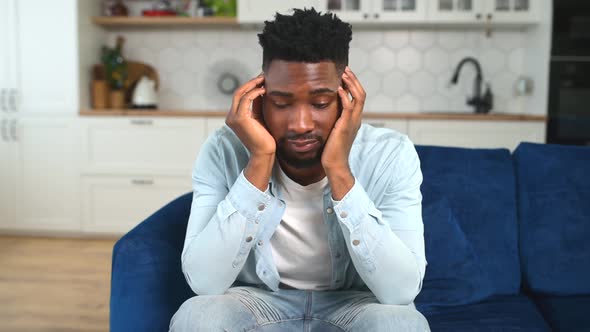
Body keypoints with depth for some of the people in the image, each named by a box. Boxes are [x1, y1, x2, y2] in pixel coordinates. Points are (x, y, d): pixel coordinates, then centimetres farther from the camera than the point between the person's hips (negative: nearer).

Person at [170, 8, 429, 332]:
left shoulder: (391, 155, -19)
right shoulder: (223, 151, -17)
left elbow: (401, 291, -26)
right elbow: (204, 282, -25)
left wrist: (339, 170, -34)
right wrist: (259, 162, -32)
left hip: (353, 305, 0)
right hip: (259, 302, 1)